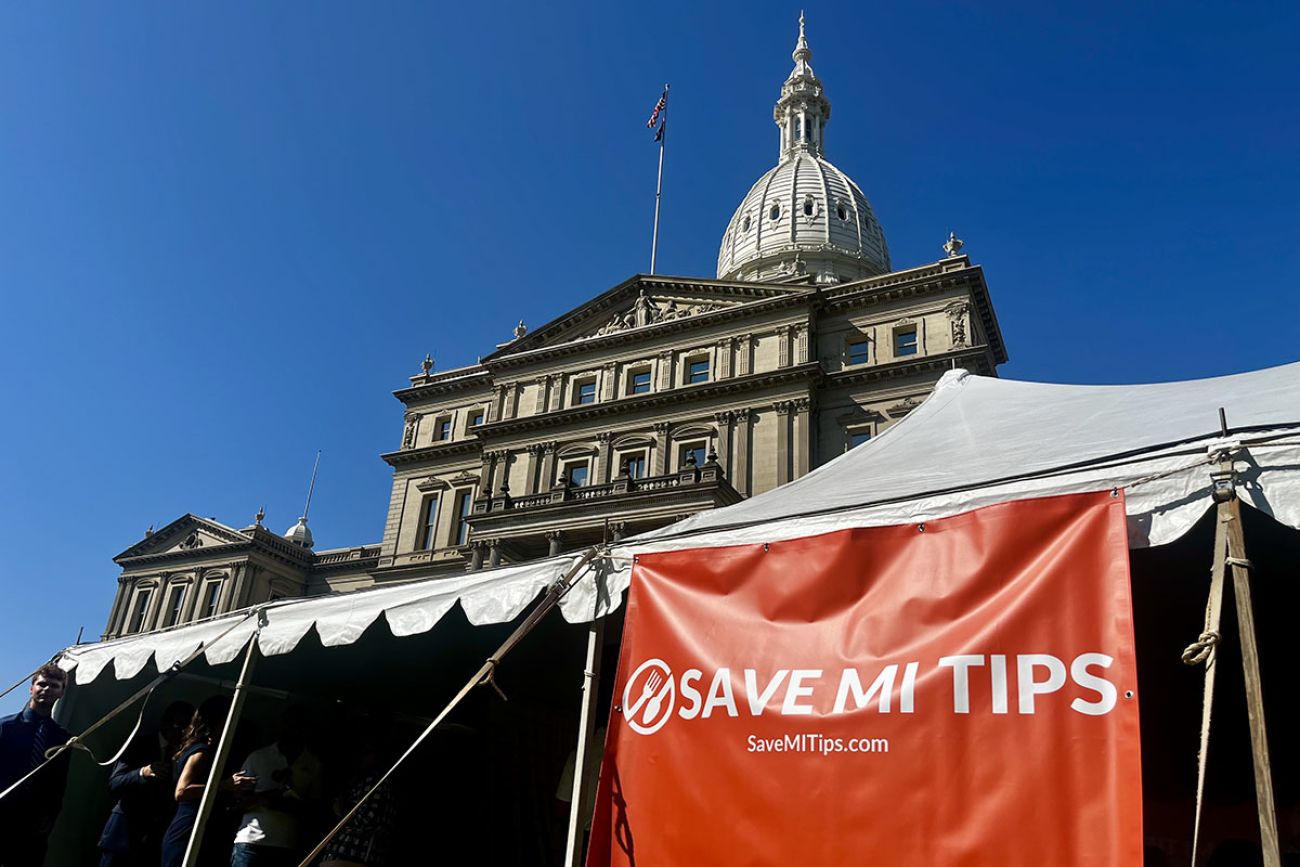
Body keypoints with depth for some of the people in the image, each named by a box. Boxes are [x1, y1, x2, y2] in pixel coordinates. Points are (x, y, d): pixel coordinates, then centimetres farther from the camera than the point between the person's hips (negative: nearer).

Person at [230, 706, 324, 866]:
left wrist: (285, 804, -10)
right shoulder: (258, 757, 10)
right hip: (251, 842, -1)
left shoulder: (314, 765, 11)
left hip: (288, 847, 1)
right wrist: (263, 797, -13)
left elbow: (313, 808, 8)